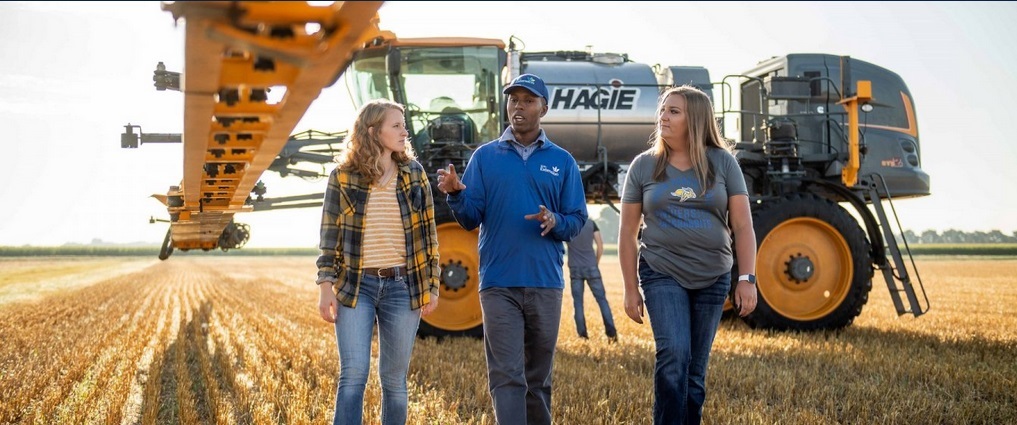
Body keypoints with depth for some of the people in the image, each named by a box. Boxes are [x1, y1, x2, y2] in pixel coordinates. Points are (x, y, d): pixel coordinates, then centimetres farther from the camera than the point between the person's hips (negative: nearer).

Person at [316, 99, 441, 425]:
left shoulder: (414, 174, 6)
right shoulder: (343, 177, 0)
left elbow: (428, 233, 8)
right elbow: (329, 236, 2)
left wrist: (432, 286, 5)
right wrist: (325, 288, -5)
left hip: (402, 287, 2)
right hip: (355, 287, -2)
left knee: (394, 378, 7)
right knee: (354, 374, -8)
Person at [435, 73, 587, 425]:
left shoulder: (562, 162, 8)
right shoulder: (485, 157, 6)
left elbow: (577, 221, 5)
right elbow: (471, 219, 1)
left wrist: (554, 222, -16)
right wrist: (456, 194, -18)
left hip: (545, 283, 2)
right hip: (499, 283, -1)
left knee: (538, 377, 11)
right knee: (506, 376, -7)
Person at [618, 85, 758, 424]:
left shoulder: (722, 162, 1)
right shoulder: (644, 165, 1)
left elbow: (743, 226, 0)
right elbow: (627, 232, 4)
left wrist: (747, 279, -7)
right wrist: (630, 289, 1)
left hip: (713, 278, 2)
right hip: (663, 275, -1)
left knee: (696, 370, 9)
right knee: (673, 355, -20)